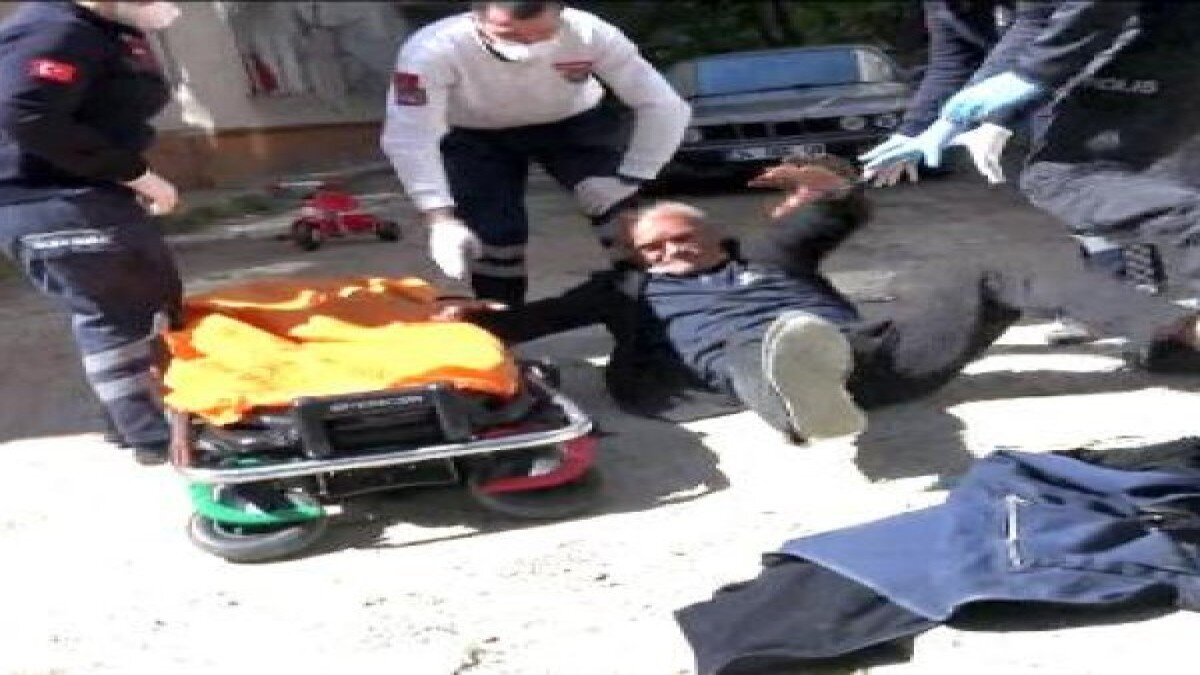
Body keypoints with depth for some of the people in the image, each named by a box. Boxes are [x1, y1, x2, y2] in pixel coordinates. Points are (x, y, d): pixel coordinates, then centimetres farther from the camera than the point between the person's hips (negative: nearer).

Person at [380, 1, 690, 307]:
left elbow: (664, 107, -25)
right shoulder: (432, 50, -35)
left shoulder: (590, 34, -32)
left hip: (574, 122, 1)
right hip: (473, 137, 0)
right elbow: (409, 139, -35)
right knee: (493, 234, -11)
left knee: (619, 210, -18)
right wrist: (442, 219, -44)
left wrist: (630, 182, -26)